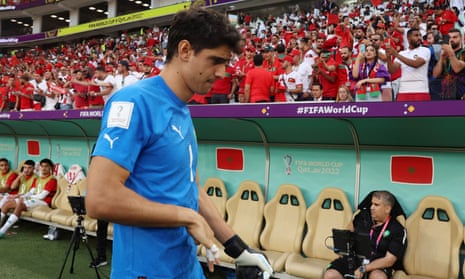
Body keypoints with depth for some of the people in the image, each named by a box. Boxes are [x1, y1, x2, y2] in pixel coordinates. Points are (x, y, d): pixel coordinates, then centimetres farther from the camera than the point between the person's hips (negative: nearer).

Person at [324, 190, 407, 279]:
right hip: (352, 259, 3)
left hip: (377, 266, -3)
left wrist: (363, 269, -21)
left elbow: (389, 260, -12)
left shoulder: (397, 230, -4)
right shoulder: (363, 216, 8)